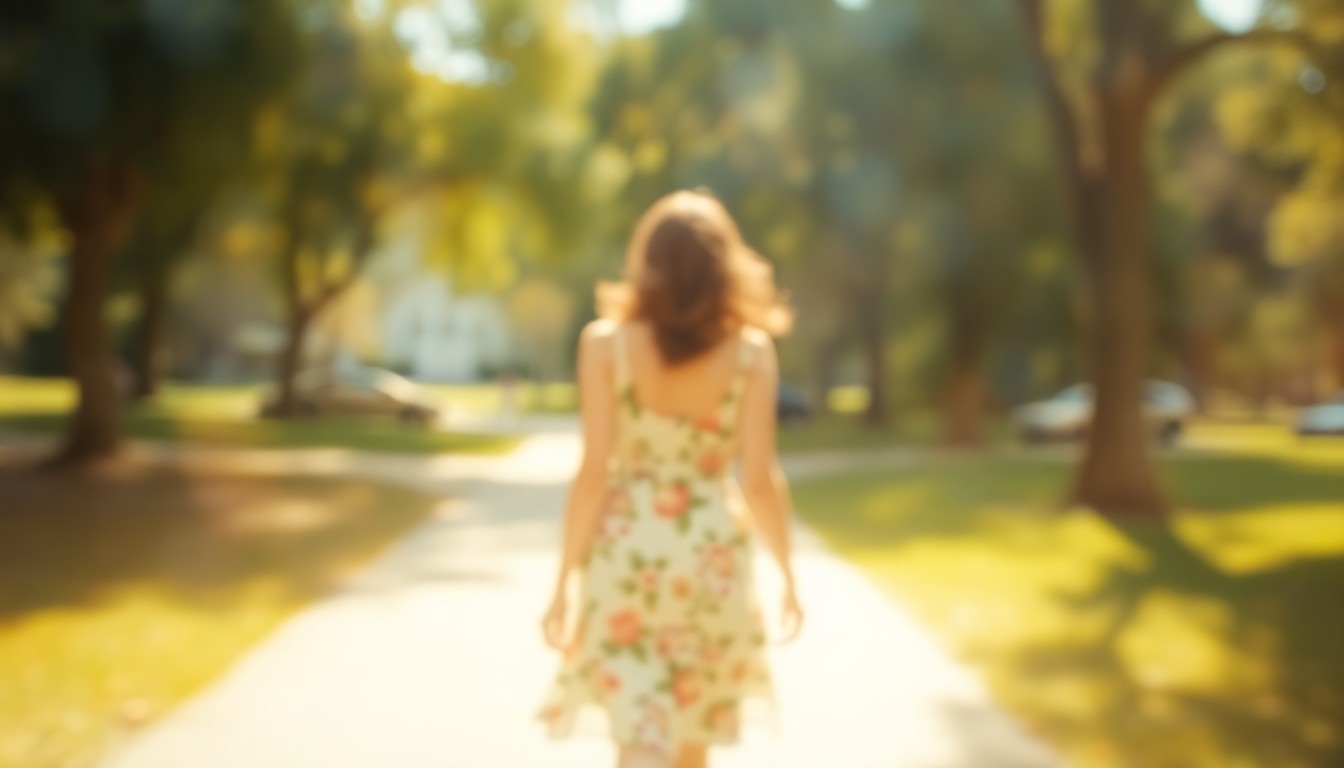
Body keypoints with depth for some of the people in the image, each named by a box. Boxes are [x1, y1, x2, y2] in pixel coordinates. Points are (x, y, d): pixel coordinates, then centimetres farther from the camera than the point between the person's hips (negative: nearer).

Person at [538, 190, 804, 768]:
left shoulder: (606, 343, -7)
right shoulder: (751, 351, -5)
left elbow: (594, 472, -9)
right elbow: (760, 479, -7)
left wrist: (564, 582, -2)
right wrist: (788, 576, 7)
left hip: (626, 556, -1)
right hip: (712, 559, 1)